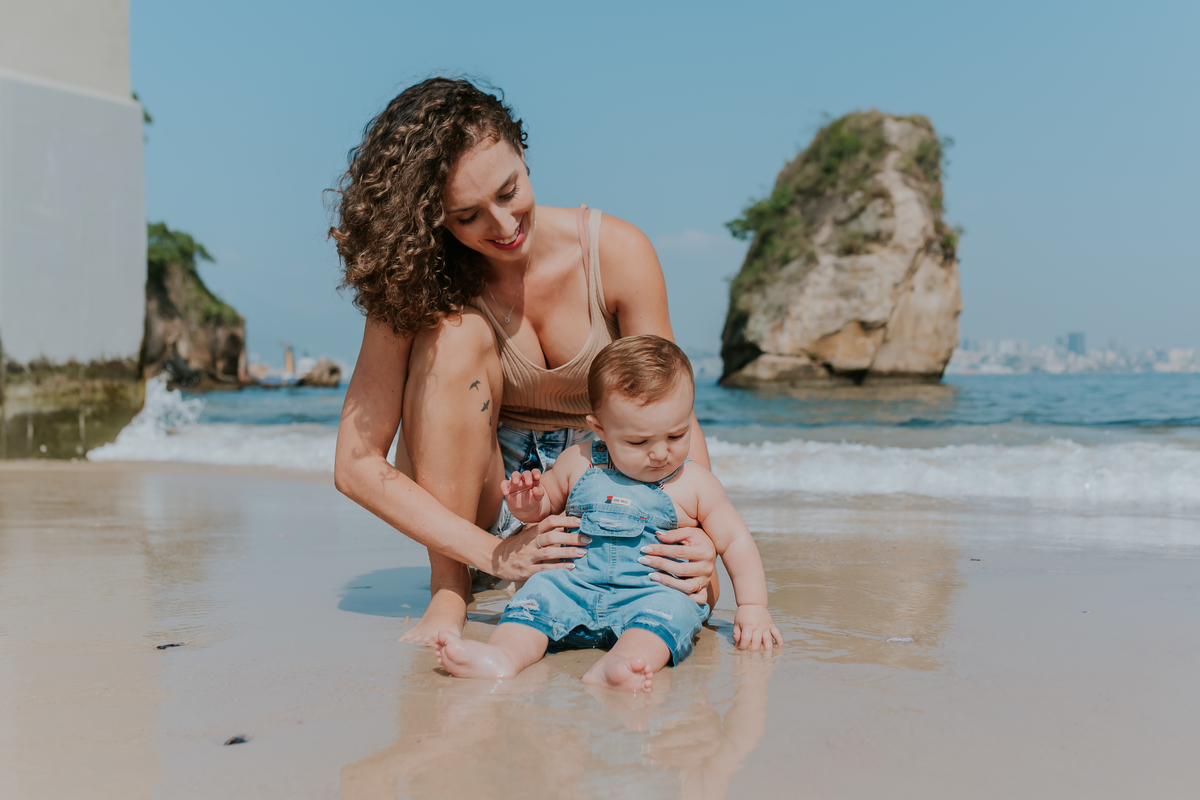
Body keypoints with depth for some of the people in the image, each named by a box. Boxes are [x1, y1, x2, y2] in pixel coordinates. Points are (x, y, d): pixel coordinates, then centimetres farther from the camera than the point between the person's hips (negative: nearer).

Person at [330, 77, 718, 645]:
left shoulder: (616, 252, -17)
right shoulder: (421, 284, -19)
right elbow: (356, 464, -22)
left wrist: (698, 532, -32)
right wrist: (492, 551, -33)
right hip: (481, 485, -1)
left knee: (686, 591, -28)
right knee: (456, 330, -30)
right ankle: (449, 595, -21)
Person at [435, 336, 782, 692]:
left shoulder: (696, 485, 1)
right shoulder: (579, 463, 4)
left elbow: (735, 541, 7)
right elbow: (548, 499, 20)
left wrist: (752, 607, -2)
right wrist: (529, 507, -5)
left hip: (654, 594, -3)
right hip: (577, 589, 3)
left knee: (670, 610, -34)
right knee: (539, 591, -22)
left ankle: (618, 665, -60)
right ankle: (504, 654, -46)